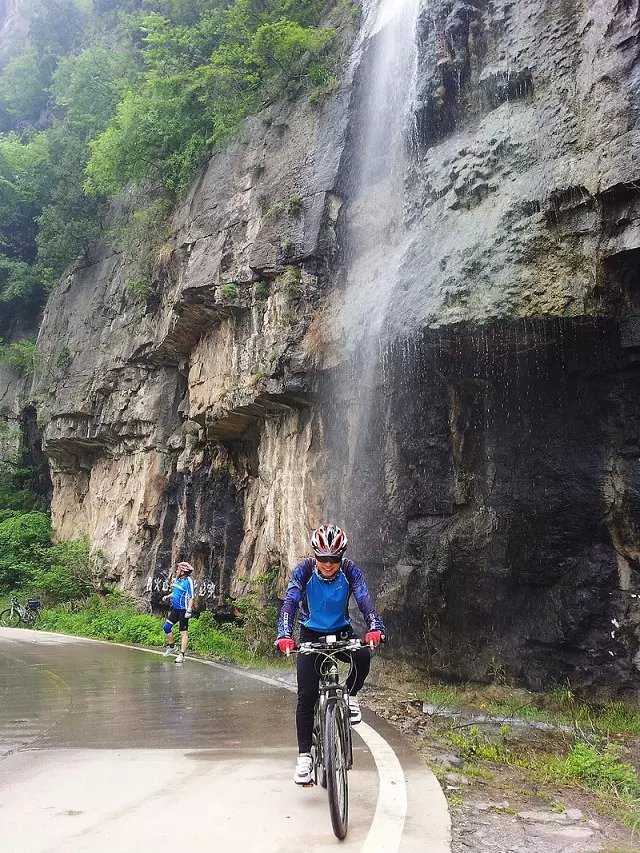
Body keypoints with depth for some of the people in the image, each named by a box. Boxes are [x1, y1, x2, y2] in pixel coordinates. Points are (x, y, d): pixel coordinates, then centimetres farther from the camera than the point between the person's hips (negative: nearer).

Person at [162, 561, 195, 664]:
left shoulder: (188, 581, -16)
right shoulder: (177, 579, 9)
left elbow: (191, 597, -18)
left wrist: (189, 610, -23)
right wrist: (168, 596, 9)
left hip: (183, 610, -9)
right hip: (175, 609, 9)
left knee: (184, 632, -4)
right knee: (166, 627, 8)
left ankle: (181, 655, -1)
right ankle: (171, 646, 27)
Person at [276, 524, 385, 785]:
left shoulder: (350, 570, -17)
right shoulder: (304, 570, -20)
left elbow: (364, 599, -28)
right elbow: (290, 601, -29)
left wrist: (375, 628, -47)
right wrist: (284, 635, -45)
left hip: (341, 632, 1)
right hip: (311, 634, -1)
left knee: (363, 656, -31)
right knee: (307, 696, -11)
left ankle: (350, 696, -2)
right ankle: (304, 756, 0)